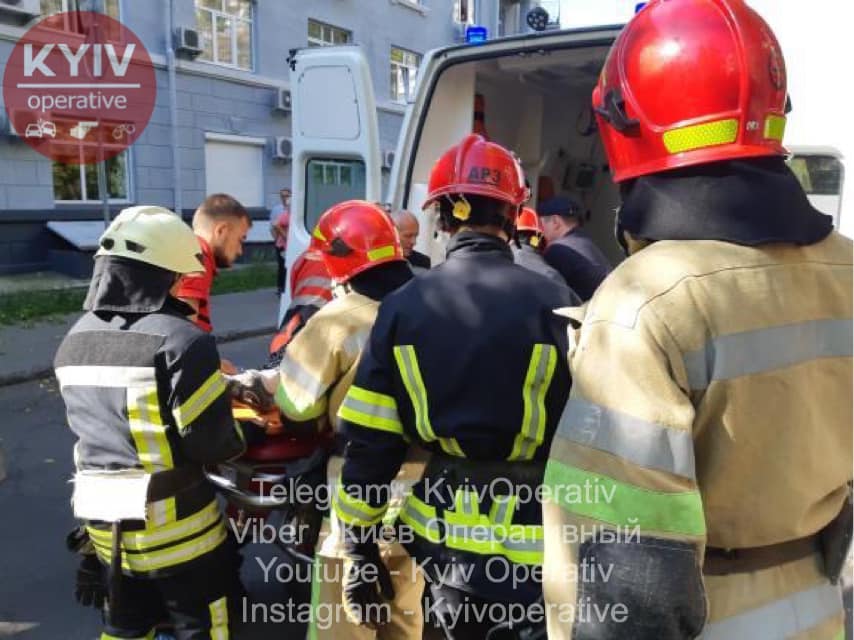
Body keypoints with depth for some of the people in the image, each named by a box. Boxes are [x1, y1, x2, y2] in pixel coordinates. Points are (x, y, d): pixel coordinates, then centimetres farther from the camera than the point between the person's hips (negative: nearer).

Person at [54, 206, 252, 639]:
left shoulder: (75, 340, 3)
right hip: (173, 526, -7)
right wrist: (249, 433, 1)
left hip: (101, 523, 7)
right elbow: (214, 442, -21)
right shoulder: (178, 340, -22)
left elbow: (93, 423, 11)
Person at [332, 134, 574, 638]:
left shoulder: (402, 307, -5)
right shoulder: (550, 302, -13)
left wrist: (359, 546, 7)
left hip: (441, 534, 3)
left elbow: (369, 443, -3)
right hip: (536, 542, -2)